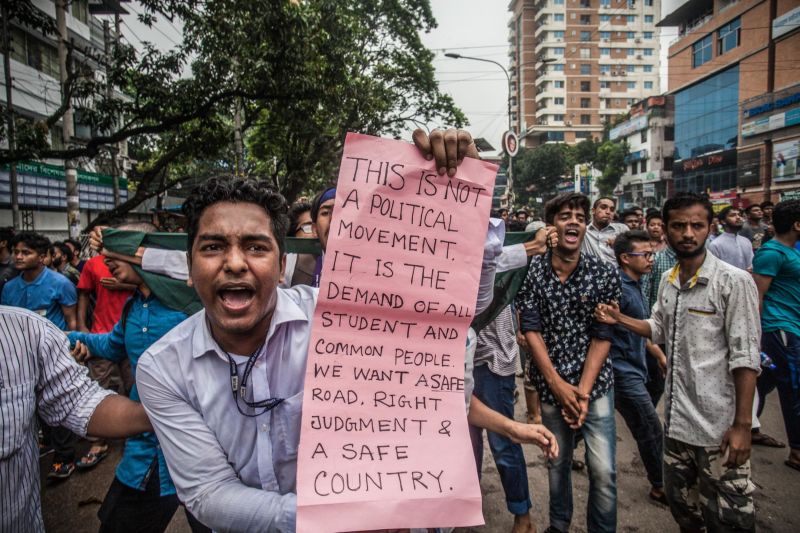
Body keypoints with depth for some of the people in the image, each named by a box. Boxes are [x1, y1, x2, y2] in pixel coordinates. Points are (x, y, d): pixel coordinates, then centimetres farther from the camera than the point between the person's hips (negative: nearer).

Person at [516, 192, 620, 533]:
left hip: (595, 384, 0)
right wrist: (557, 383, -12)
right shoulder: (533, 272, -6)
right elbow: (531, 330, -7)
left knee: (604, 471, -2)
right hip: (550, 385, 1)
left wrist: (583, 390, -13)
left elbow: (603, 335, -7)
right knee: (557, 463, 14)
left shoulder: (604, 274, -7)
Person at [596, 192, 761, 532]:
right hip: (676, 418, 6)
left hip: (719, 425, -6)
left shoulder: (734, 281, -13)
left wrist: (742, 424, -16)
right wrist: (619, 319, 3)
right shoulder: (667, 281, 6)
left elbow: (745, 357, -15)